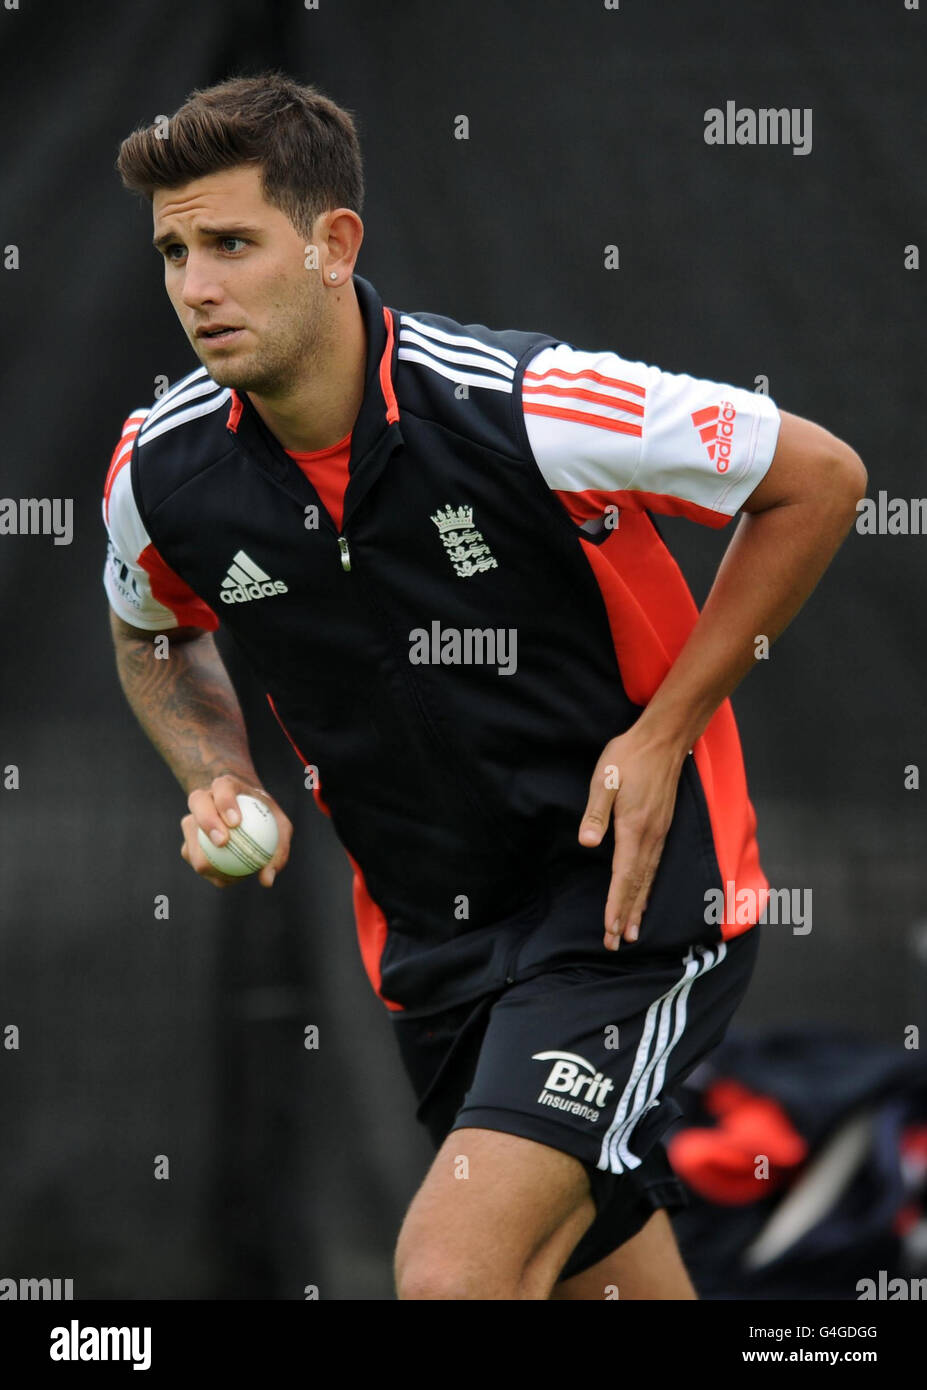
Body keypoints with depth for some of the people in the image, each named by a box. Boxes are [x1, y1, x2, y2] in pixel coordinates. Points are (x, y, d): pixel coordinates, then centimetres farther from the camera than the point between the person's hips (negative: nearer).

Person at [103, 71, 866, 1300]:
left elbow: (818, 478, -10)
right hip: (430, 942, 6)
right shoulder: (161, 474, -8)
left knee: (454, 1270, -23)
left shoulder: (524, 407, -23)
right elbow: (154, 635, 17)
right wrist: (220, 785, -3)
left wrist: (662, 735, -13)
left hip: (629, 889, -6)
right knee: (610, 1280, 16)